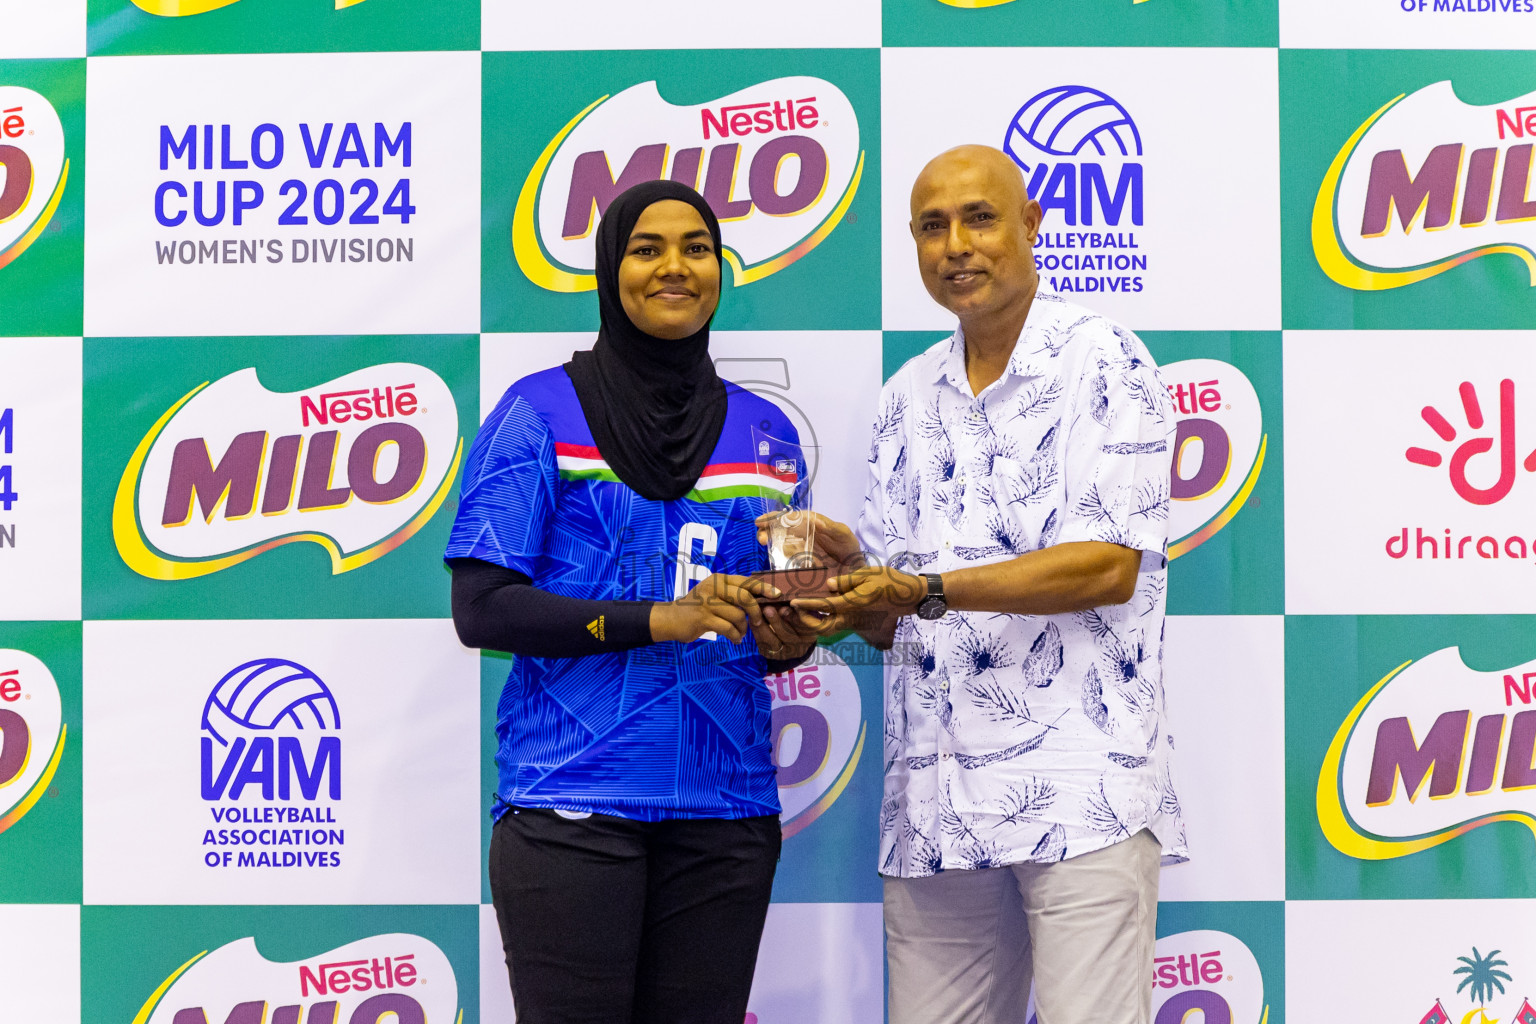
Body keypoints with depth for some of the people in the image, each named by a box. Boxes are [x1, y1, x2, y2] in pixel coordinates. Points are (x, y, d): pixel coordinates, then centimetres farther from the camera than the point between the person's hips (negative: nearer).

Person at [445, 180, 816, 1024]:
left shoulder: (762, 430, 14)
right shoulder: (540, 411, 1)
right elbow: (481, 608, -7)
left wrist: (785, 639, -5)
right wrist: (659, 618, -17)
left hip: (724, 805, 4)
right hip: (571, 807, -4)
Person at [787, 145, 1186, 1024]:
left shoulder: (1105, 364, -2)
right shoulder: (909, 398, 17)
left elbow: (1110, 566, -13)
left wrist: (927, 590, -20)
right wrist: (849, 565, -6)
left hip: (1081, 786, -5)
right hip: (933, 801, 6)